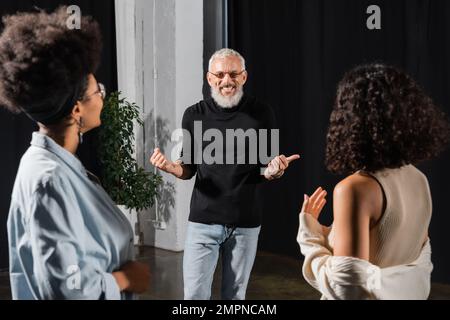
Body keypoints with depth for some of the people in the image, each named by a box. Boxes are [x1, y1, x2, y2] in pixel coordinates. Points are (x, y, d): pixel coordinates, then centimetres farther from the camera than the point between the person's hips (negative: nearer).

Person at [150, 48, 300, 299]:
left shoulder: (261, 114, -2)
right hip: (203, 221, 0)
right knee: (195, 295, 0)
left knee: (235, 295, 12)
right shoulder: (195, 115, 0)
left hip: (245, 223, 0)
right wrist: (171, 167, -14)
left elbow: (266, 171, 3)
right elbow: (189, 169, 9)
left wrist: (274, 171, -20)